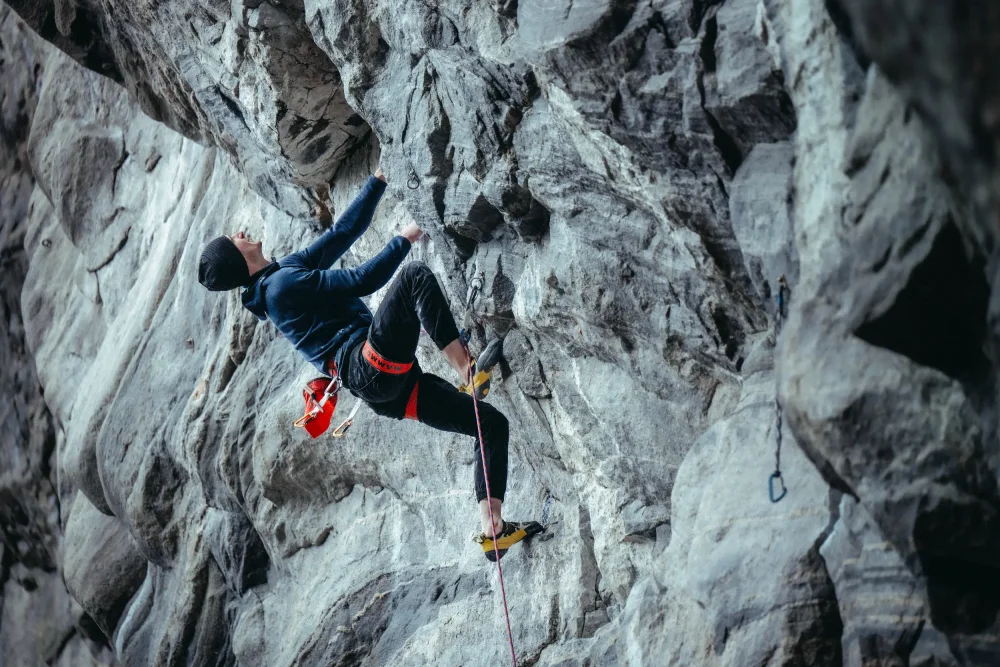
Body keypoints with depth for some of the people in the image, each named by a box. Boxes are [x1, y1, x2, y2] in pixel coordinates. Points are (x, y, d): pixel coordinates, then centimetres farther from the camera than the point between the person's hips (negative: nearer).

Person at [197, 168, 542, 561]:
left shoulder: (288, 270, 23)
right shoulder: (282, 283, -7)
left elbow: (346, 230, 26)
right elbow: (364, 280, -10)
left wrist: (379, 180, 22)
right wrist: (404, 239, 1)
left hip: (385, 388, 10)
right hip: (370, 364, -10)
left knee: (493, 423, 7)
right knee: (415, 276, -22)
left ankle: (492, 529, 0)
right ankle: (465, 369, -28)